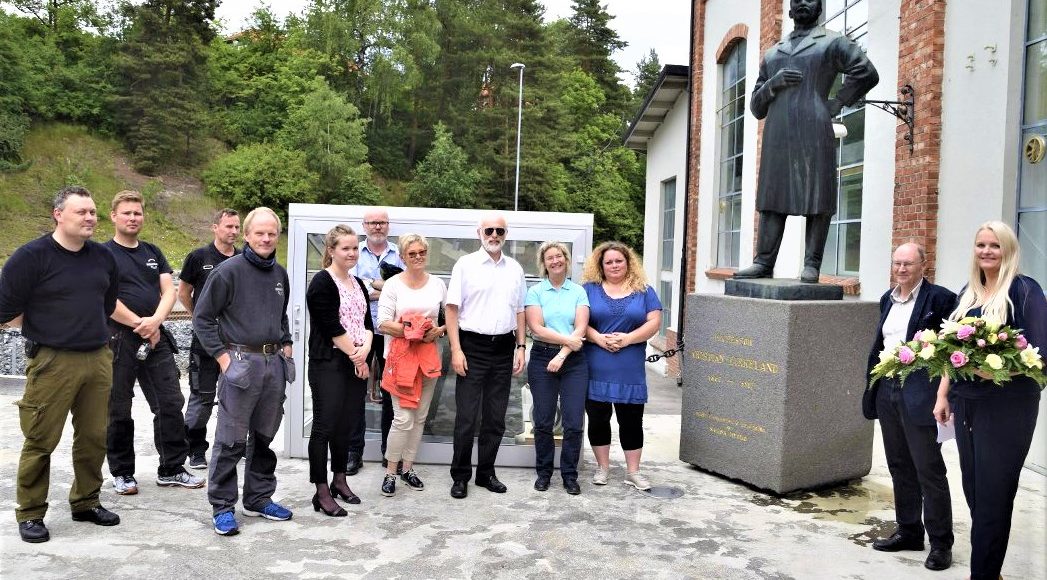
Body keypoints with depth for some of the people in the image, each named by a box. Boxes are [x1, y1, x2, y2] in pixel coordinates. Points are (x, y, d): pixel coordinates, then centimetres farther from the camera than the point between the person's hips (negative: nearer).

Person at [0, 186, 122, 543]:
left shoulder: (103, 257, 9)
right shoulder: (31, 256, -8)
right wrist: (48, 331, 3)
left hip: (99, 359, 5)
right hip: (52, 363, -5)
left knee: (94, 437, 10)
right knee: (41, 441, 2)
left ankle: (86, 503, 26)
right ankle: (30, 514, 17)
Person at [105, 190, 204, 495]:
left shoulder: (153, 252, 14)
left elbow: (169, 290, 5)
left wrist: (156, 320, -13)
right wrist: (141, 326, -12)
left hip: (156, 338, 5)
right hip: (118, 339, -4)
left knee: (171, 404, 4)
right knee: (118, 410, 5)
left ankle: (172, 469, 14)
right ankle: (122, 473, 19)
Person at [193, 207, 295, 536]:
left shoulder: (279, 274, 12)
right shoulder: (229, 271, -8)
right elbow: (202, 317, -6)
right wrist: (222, 355, -10)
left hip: (274, 363, 6)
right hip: (241, 361, -6)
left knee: (264, 436, 14)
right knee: (231, 440, -1)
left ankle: (259, 498, 26)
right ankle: (222, 507, 10)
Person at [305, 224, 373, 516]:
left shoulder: (358, 284, 14)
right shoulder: (322, 283, -9)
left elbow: (367, 323, 11)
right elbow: (333, 327, -15)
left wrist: (365, 349, -8)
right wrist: (356, 356, -10)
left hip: (357, 365, 7)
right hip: (329, 364, -7)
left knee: (346, 425, 13)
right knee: (325, 426, -2)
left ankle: (339, 481, 27)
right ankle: (322, 492, 5)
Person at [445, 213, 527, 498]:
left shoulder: (515, 269, 10)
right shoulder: (465, 264, -3)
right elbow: (452, 308, -5)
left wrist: (521, 347, 7)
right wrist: (456, 350, -11)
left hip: (503, 349, 4)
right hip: (473, 347, -4)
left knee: (495, 418, 11)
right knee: (466, 417, 0)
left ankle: (486, 472, 24)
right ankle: (460, 476, 13)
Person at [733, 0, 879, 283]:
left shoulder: (833, 43, 13)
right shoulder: (772, 54, 25)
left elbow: (867, 73, 0)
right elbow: (756, 107, 21)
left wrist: (837, 103, -2)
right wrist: (772, 84, 2)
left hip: (813, 134, -4)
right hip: (776, 137, 4)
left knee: (817, 199, -5)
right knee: (771, 197, 0)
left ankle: (811, 265, -4)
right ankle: (764, 262, 1)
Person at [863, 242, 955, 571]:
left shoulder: (939, 298, -9)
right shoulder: (887, 299, 13)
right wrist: (873, 389, 16)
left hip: (919, 393, -7)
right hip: (887, 390, 7)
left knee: (929, 470, -1)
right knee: (900, 468, 15)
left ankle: (940, 543, 10)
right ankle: (908, 532, 28)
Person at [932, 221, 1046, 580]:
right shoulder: (967, 293, 12)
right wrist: (943, 395, 11)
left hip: (1007, 405, -6)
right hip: (966, 402, 6)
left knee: (993, 494, 0)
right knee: (973, 489, 11)